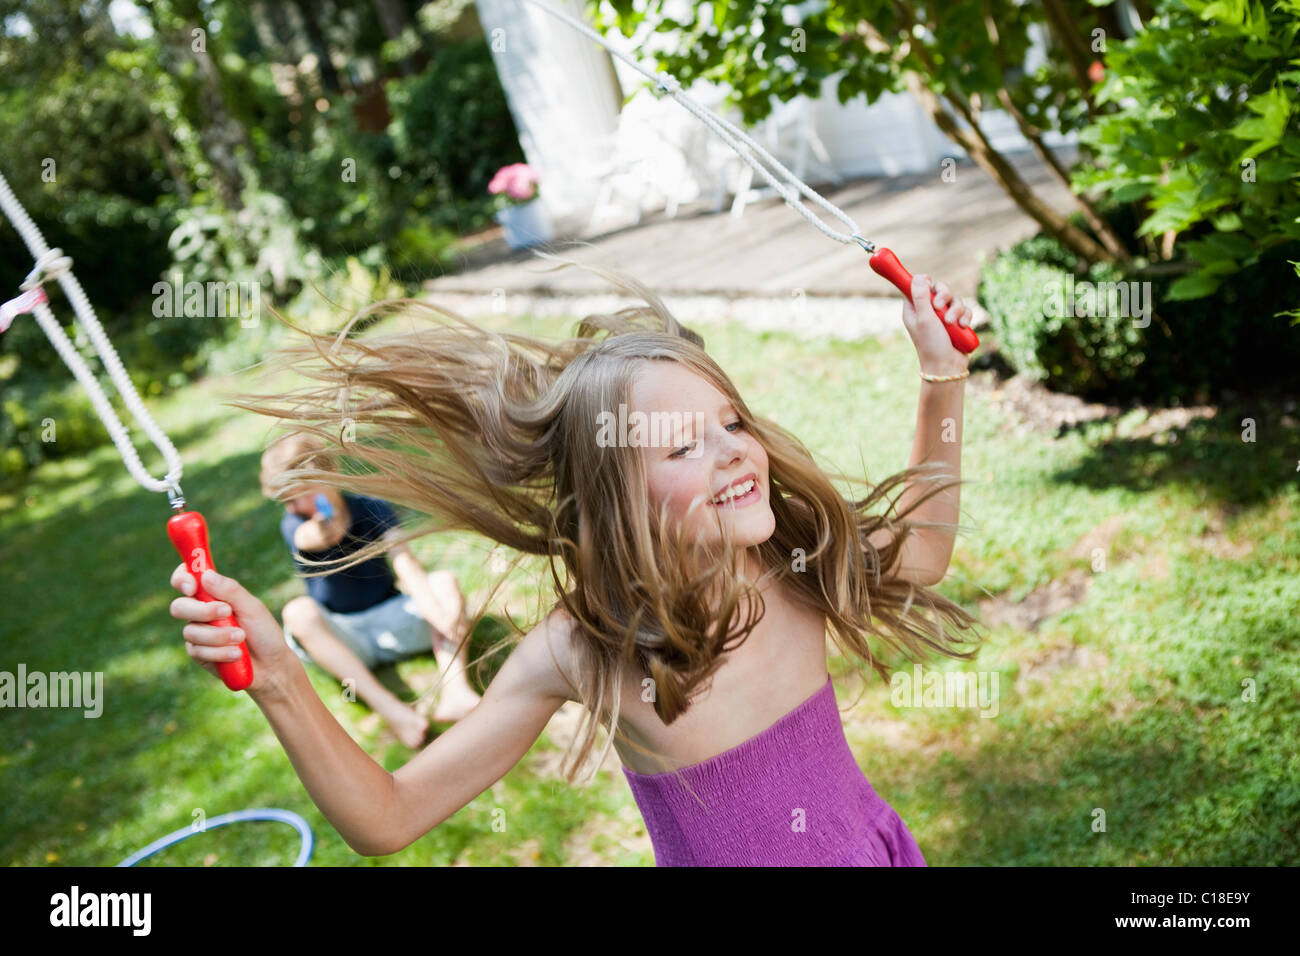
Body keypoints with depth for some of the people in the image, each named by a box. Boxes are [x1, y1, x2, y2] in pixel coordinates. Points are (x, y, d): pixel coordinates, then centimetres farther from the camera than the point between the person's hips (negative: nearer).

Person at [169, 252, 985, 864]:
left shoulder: (796, 559, -17)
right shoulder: (582, 650, -27)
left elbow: (918, 555, 6)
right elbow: (387, 819, -23)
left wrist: (943, 378, -3)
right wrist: (277, 679, -39)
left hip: (878, 847, 4)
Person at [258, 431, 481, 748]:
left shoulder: (372, 509, -5)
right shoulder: (293, 523, -7)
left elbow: (405, 561, -21)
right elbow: (306, 538, -34)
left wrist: (437, 613, -39)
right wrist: (322, 533, -61)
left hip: (391, 619, 1)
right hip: (342, 637, -1)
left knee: (445, 581, -21)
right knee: (298, 612, -31)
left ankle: (455, 690, -44)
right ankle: (388, 707, -46)